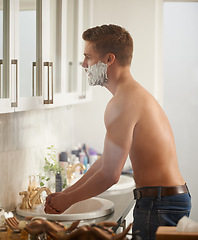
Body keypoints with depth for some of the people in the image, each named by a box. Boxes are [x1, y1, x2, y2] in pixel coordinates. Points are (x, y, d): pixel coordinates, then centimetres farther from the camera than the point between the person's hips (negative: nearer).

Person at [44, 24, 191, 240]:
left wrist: (67, 200, -4)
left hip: (158, 205, -10)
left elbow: (110, 174, -19)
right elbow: (107, 160, 19)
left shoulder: (123, 102, -17)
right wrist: (66, 193, 18)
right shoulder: (137, 94, 16)